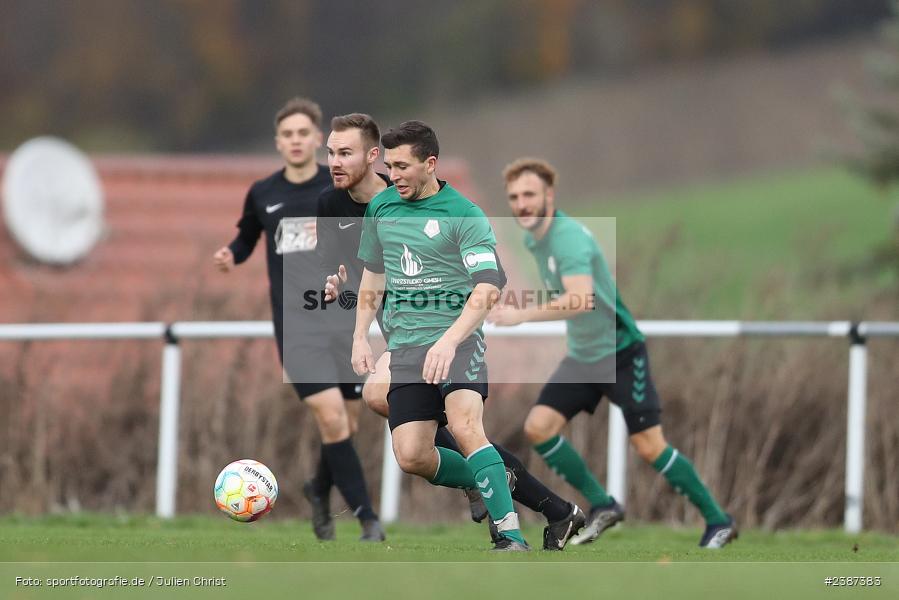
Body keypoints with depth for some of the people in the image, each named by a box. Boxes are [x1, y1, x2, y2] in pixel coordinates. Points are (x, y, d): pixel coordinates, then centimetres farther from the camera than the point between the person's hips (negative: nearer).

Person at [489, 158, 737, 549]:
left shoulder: (568, 236, -24)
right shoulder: (532, 240, 5)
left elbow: (581, 299, -40)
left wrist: (522, 315, -47)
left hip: (620, 351, -8)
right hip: (582, 356, 8)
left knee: (650, 446, -8)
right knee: (538, 427, -7)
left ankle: (717, 521, 7)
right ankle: (602, 508, 4)